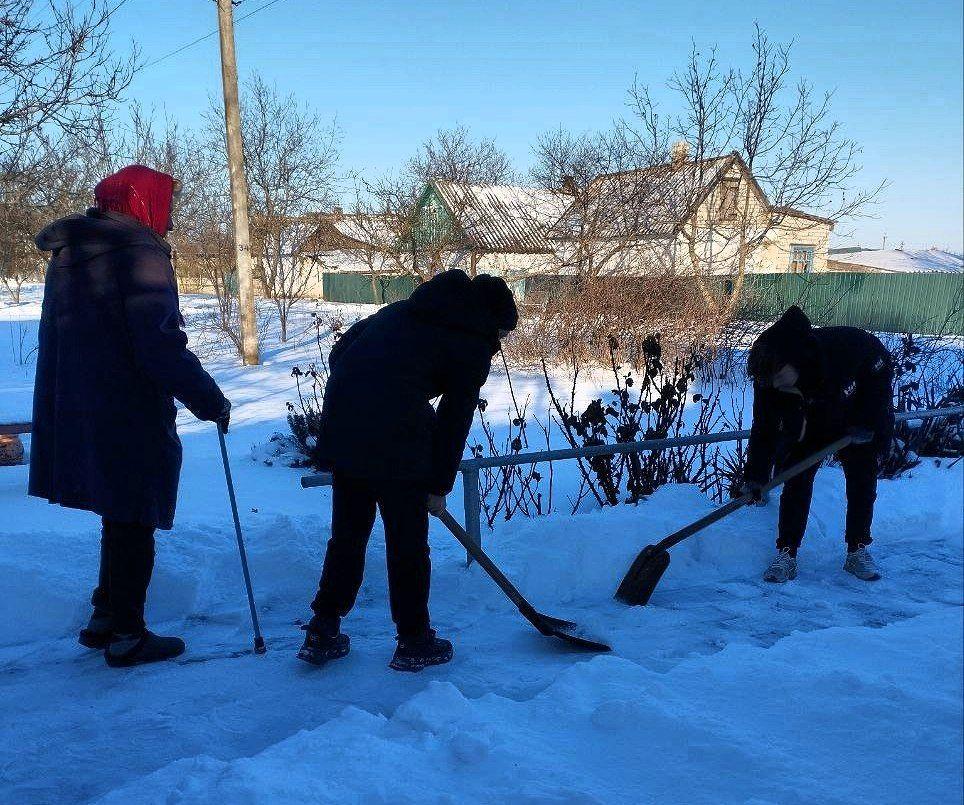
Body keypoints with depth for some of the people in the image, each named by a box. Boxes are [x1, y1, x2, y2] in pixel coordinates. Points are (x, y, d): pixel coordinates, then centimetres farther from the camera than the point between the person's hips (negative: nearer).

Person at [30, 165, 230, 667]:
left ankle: (105, 619, 30)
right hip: (128, 419, -8)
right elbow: (160, 344, -22)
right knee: (133, 523, 3)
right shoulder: (138, 252, -14)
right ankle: (125, 635, 12)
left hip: (74, 413, 9)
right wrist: (210, 400, -14)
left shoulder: (69, 254, 14)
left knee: (121, 519, 21)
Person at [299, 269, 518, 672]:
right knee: (408, 541, 9)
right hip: (396, 441, -6)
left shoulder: (403, 309, 22)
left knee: (347, 534, 19)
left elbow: (339, 352, 20)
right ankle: (413, 642, 22)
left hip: (340, 429, 7)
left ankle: (322, 633, 26)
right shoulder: (475, 344, 3)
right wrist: (439, 486, 8)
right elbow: (455, 419, 1)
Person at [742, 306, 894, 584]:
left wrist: (866, 420, -23)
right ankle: (786, 555, -4)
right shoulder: (767, 379, -29)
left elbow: (882, 366, -20)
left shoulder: (847, 345, -39)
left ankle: (858, 551, 13)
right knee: (796, 481, -10)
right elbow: (764, 428, -20)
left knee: (863, 482, -1)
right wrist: (756, 475, -26)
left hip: (860, 423, -1)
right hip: (809, 428, 1)